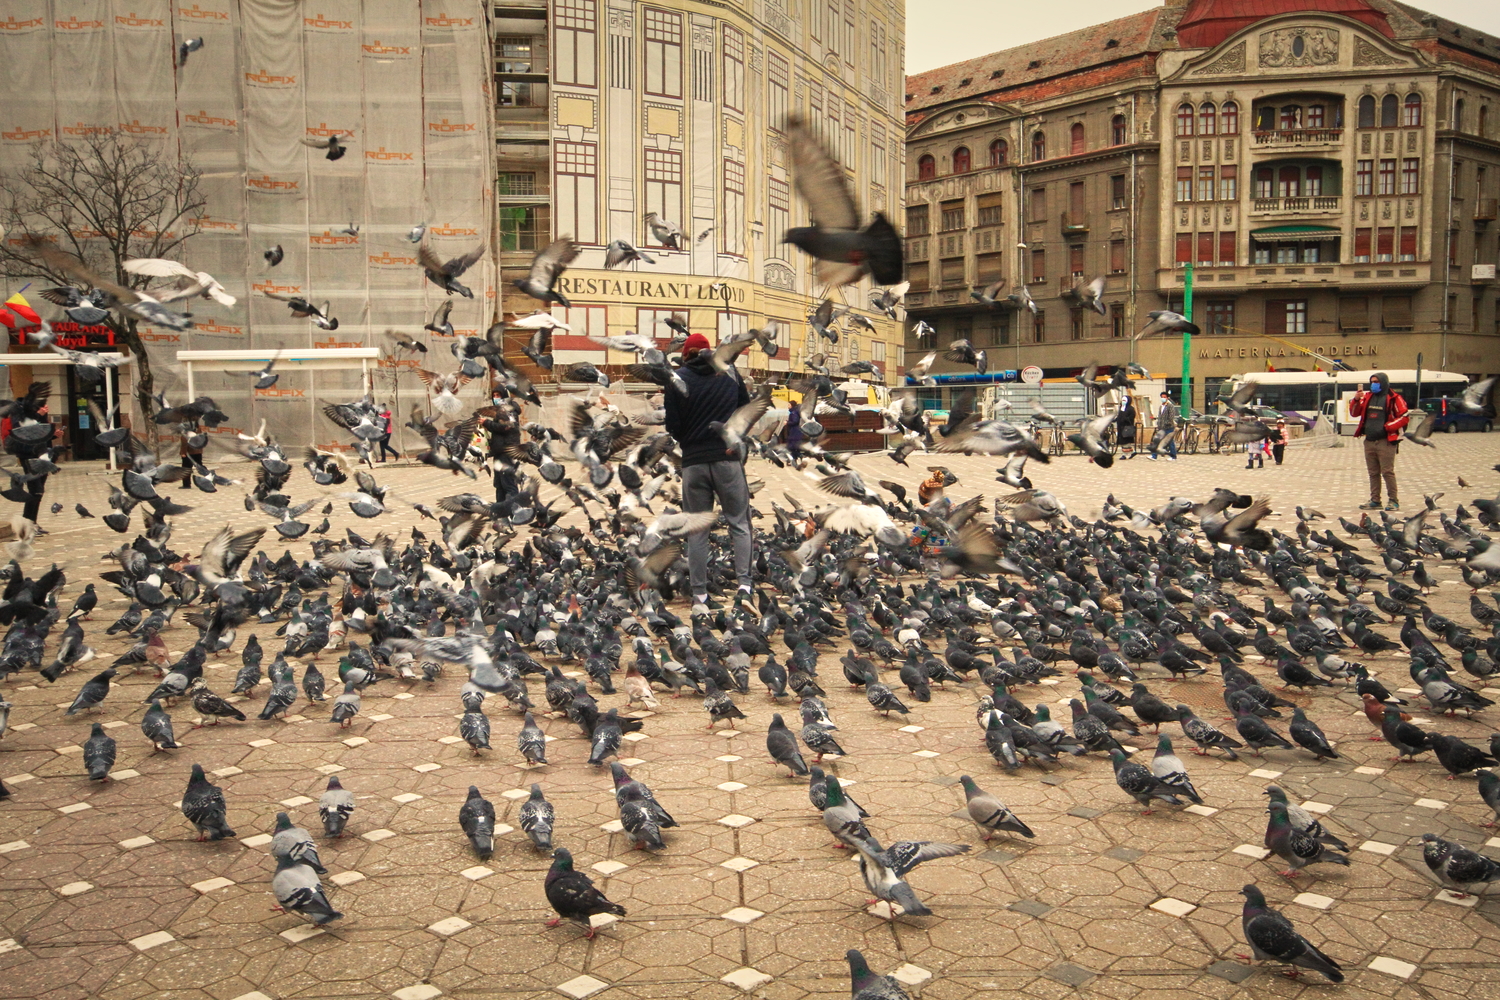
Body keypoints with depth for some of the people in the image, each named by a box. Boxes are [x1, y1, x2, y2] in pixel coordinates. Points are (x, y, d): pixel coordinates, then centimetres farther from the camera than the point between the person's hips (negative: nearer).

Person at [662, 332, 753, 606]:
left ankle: (699, 592, 8)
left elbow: (672, 426, -3)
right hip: (729, 458, 1)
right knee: (739, 523, 9)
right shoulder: (730, 371, 6)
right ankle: (744, 582, -2)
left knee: (696, 531, 7)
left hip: (693, 462, 0)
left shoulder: (678, 377, 0)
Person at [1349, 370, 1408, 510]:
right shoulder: (1367, 397, 14)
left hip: (1386, 441, -6)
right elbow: (1354, 413, 16)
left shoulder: (1393, 398, -2)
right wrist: (1356, 400, -2)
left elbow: (1404, 417, -4)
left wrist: (1387, 427, -14)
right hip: (1369, 441, 6)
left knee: (1387, 472, -7)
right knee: (1373, 473, 10)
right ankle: (1375, 500, 16)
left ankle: (1393, 501, -1)